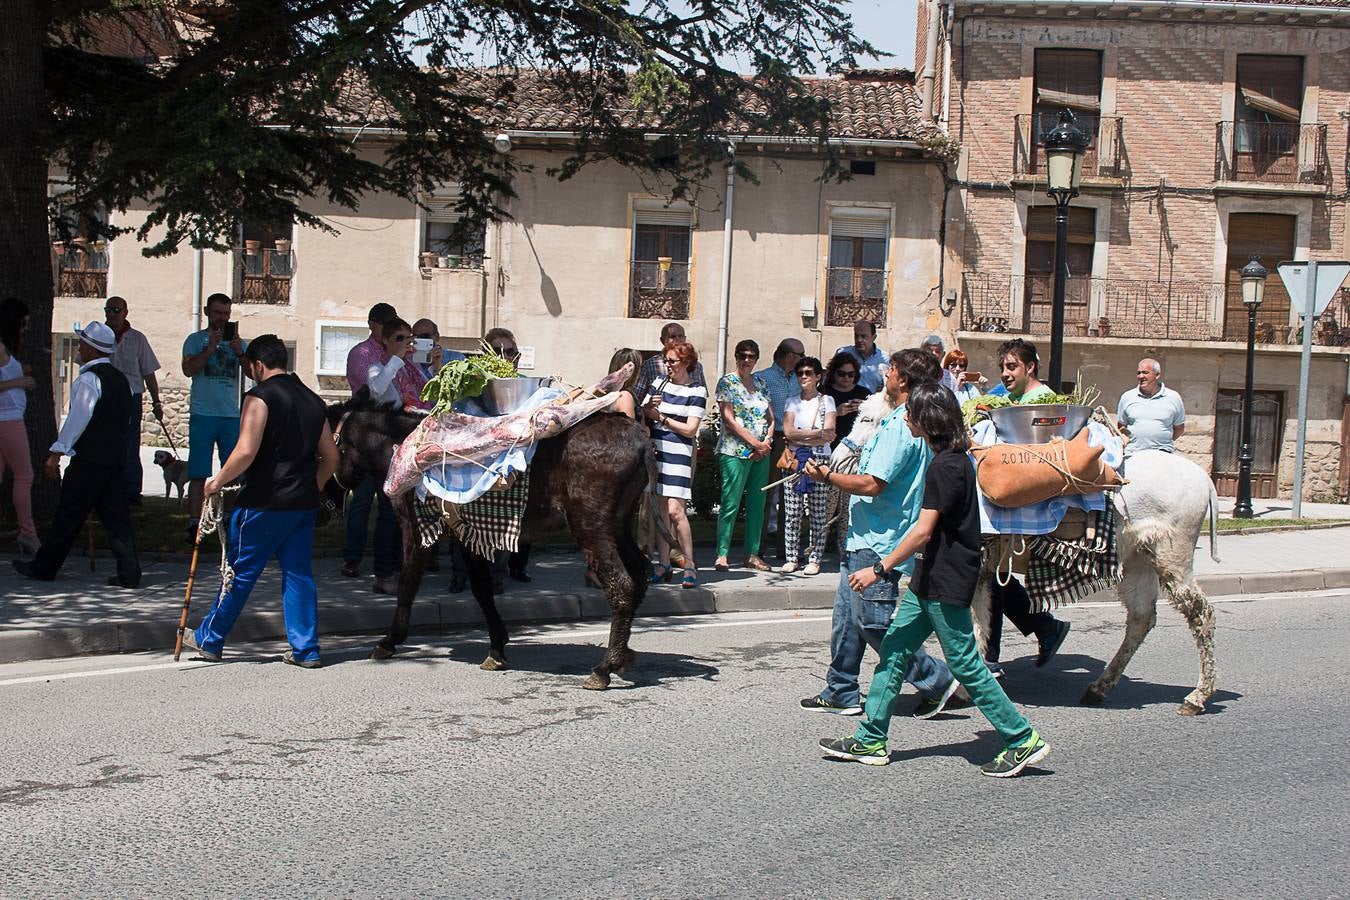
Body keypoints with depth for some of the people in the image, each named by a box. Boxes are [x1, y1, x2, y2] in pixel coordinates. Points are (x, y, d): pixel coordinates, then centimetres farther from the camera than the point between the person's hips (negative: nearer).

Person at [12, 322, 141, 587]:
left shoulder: (88, 379, -11)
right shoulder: (120, 378, 15)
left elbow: (77, 418, -17)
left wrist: (56, 453, -16)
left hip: (88, 461, -7)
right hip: (117, 460, 7)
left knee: (68, 516, 2)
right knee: (116, 516, 6)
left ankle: (44, 567, 13)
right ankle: (129, 573, 0)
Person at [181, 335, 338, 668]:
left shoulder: (260, 397, -10)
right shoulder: (312, 400, 12)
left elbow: (246, 452, -20)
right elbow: (331, 458, 15)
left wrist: (217, 481, -7)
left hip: (264, 502, -6)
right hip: (304, 504, 6)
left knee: (240, 572, 5)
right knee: (298, 573, 9)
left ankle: (209, 640, 18)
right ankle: (305, 649, 7)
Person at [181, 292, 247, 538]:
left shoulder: (238, 342, 13)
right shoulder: (196, 340, 6)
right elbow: (188, 370, -9)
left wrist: (240, 353, -13)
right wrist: (211, 348, -17)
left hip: (232, 416, 3)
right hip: (203, 414, -3)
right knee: (198, 473, -3)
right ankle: (194, 522, -1)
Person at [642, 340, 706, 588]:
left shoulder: (696, 391, -1)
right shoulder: (659, 384, 14)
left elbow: (690, 429, -7)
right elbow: (641, 415, 14)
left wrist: (660, 417, -7)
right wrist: (647, 408, -8)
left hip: (677, 455, -5)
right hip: (655, 452, 5)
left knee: (675, 510, -13)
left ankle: (690, 565, -6)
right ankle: (663, 564, 12)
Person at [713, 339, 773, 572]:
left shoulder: (761, 383, 14)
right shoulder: (727, 382, -2)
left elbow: (771, 417, 14)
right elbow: (728, 418, -10)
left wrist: (766, 442, -4)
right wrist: (754, 442, -12)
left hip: (761, 454, 6)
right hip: (735, 452, -6)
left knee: (757, 504, 7)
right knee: (731, 504, -7)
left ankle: (753, 554, 12)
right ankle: (722, 555, -3)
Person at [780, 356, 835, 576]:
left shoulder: (826, 401, 7)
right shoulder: (793, 402, 13)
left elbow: (830, 435, -5)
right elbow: (788, 431, -2)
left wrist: (800, 437, -7)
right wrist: (817, 433, -9)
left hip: (819, 460, -2)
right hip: (795, 461, 2)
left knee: (819, 514, -2)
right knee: (792, 514, -1)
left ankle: (815, 559, 3)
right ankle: (791, 558, 6)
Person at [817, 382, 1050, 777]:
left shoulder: (945, 466, -20)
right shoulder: (957, 459, 11)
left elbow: (923, 532, -23)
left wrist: (879, 569, -20)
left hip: (946, 584, -10)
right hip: (930, 581, 10)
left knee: (966, 665, -3)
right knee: (892, 653, 10)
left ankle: (1024, 741, 6)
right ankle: (871, 740, 14)